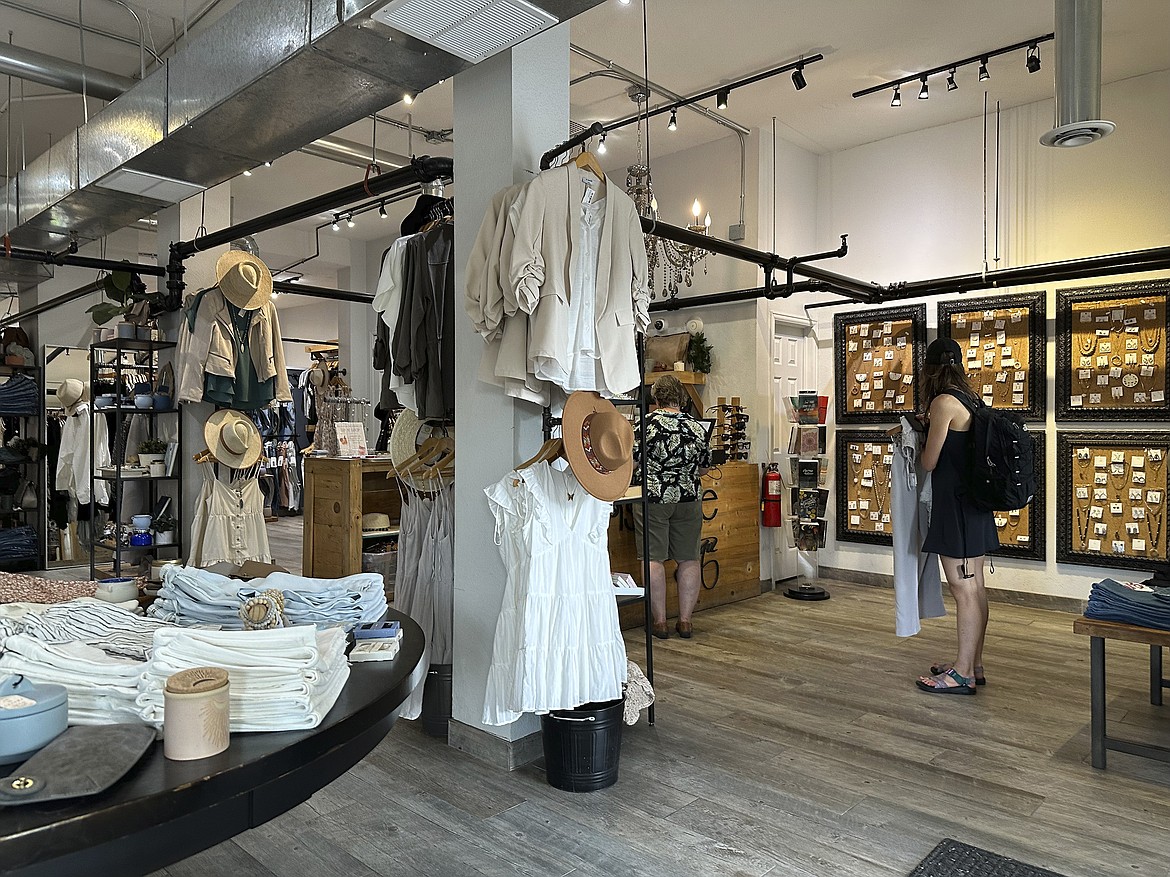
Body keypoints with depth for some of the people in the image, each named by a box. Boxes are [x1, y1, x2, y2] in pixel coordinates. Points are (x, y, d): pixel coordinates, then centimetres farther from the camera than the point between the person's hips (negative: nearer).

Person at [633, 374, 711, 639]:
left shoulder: (646, 423, -9)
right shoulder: (698, 427, 3)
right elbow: (704, 468, 12)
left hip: (652, 498, -3)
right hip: (689, 498, 3)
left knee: (653, 558, 3)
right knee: (689, 558, 10)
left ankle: (660, 621, 6)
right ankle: (685, 621, 14)